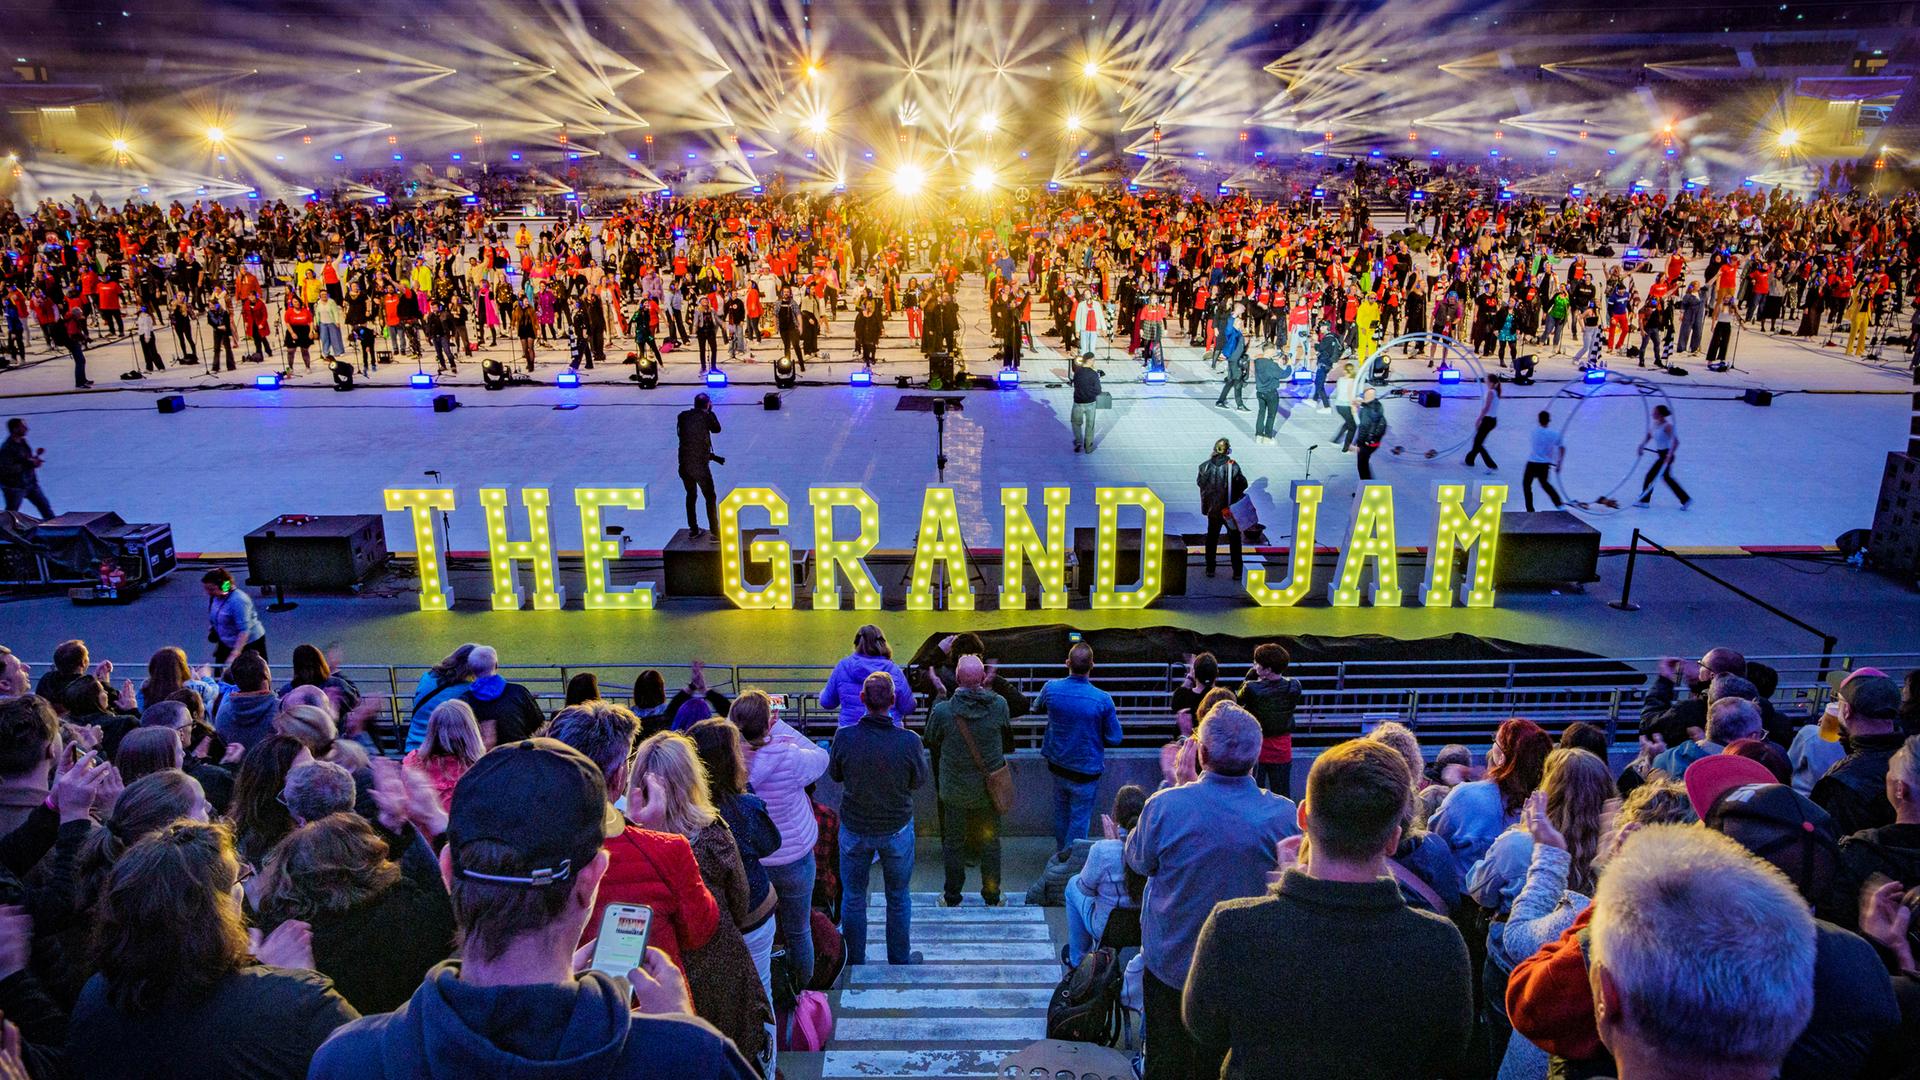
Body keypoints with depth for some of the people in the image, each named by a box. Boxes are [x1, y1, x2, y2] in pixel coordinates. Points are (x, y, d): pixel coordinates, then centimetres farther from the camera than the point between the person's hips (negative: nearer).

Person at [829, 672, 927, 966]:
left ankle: (854, 960, 36)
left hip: (854, 829, 1)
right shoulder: (909, 741, -25)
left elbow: (835, 775, -4)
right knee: (898, 898, 21)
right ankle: (900, 960, 37)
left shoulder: (844, 737, -22)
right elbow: (919, 781, -7)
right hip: (897, 830, 0)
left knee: (853, 897, 21)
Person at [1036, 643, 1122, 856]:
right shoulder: (1102, 700, -25)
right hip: (1086, 770, -4)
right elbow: (1115, 738, -14)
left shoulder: (1051, 688, -15)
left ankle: (1060, 850, 44)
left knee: (1061, 810, 26)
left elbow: (1037, 708, 9)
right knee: (1080, 819, 11)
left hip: (1057, 765, 4)